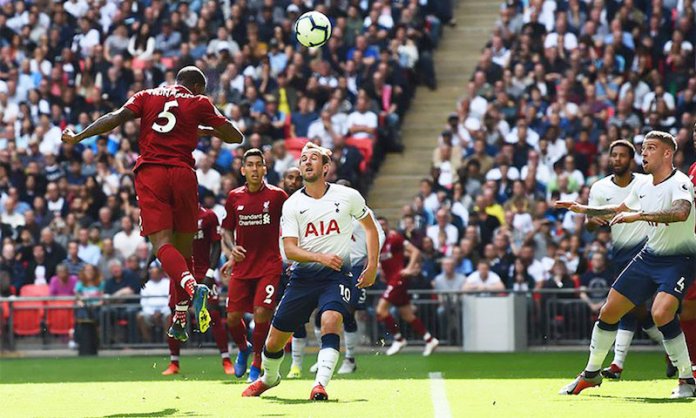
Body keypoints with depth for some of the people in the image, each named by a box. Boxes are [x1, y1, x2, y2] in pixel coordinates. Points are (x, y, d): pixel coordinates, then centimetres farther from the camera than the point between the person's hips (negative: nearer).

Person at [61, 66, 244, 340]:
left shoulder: (147, 96, 16)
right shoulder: (199, 103, 12)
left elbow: (116, 118, 1)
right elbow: (236, 137, 13)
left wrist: (78, 138, 6)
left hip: (150, 173, 0)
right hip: (183, 174, 0)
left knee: (162, 244, -12)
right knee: (184, 246, 9)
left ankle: (192, 287, -39)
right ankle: (180, 319, 9)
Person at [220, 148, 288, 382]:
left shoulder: (277, 196, -4)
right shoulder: (234, 197, 4)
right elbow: (227, 229, 15)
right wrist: (232, 249, -4)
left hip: (269, 266, -3)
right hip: (242, 266, 3)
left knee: (262, 314, -13)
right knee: (233, 317, 1)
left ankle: (257, 365, 6)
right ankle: (243, 349, 33)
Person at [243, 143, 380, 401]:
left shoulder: (348, 196, -2)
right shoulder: (292, 205, -1)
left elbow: (369, 227, 14)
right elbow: (289, 249, -8)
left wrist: (372, 266, 6)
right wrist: (321, 257, -25)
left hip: (336, 275, -2)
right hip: (303, 274, 2)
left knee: (331, 320, -31)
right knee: (275, 338, 4)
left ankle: (321, 385, -33)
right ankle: (269, 378, 35)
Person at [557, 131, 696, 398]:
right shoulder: (643, 187, 5)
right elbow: (621, 208, 27)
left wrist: (639, 215, -47)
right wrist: (584, 210, 23)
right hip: (649, 255, 8)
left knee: (661, 313, -30)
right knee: (609, 312, 5)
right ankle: (591, 374, 25)